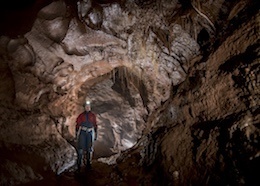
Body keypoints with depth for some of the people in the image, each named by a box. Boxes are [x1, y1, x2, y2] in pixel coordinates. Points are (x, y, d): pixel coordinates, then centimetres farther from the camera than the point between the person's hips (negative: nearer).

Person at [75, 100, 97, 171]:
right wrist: (76, 134, 0)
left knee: (89, 148, 6)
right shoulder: (81, 115, 0)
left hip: (90, 133, 2)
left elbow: (95, 125, 7)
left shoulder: (93, 115, 4)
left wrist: (96, 134, 5)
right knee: (81, 148, -7)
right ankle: (79, 164, -2)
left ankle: (88, 163, 19)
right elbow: (78, 125, 3)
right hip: (82, 133, -1)